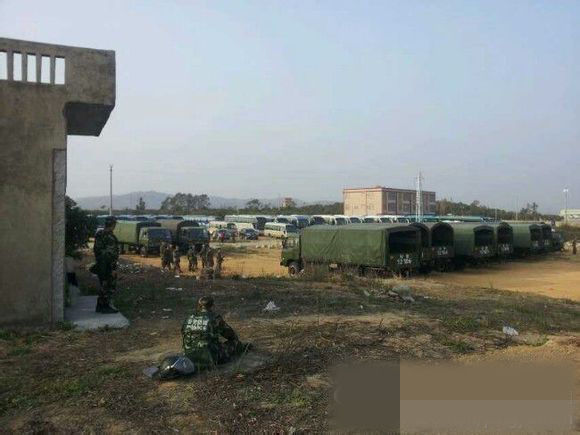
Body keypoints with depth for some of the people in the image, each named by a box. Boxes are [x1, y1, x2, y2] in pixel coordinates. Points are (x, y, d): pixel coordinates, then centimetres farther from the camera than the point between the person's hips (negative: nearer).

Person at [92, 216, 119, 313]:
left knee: (103, 285, 17)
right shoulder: (110, 237, -20)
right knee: (109, 287, 0)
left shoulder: (99, 235, 9)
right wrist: (113, 268, -19)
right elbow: (111, 254, -22)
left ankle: (100, 306, 23)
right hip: (108, 266, -9)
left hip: (100, 265, 9)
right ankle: (106, 307, 5)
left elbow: (95, 249, 16)